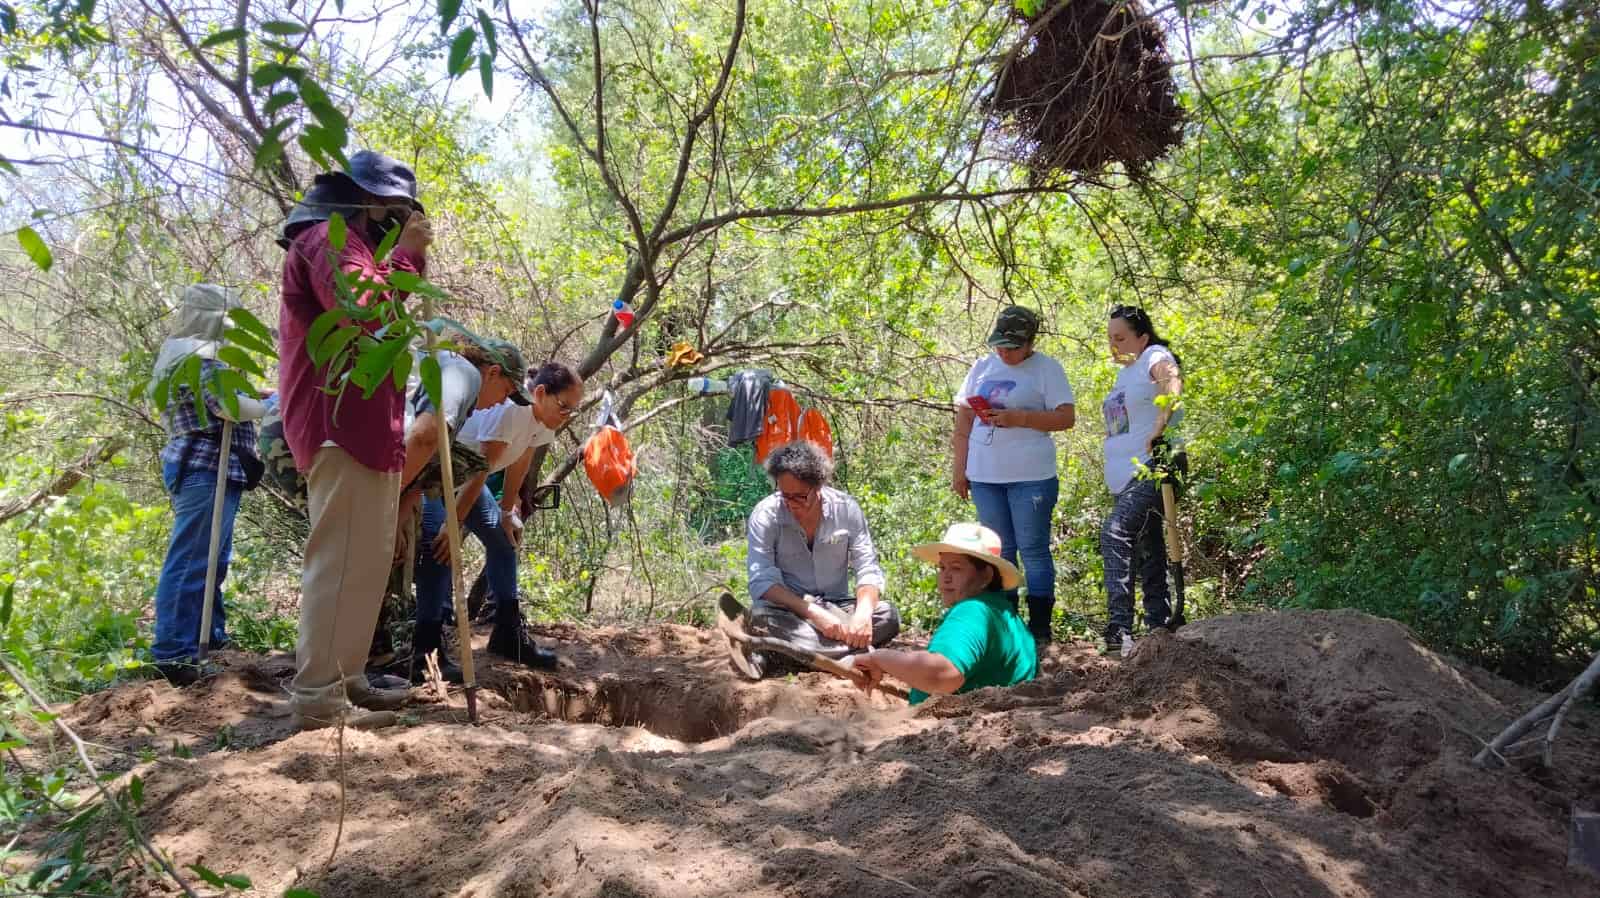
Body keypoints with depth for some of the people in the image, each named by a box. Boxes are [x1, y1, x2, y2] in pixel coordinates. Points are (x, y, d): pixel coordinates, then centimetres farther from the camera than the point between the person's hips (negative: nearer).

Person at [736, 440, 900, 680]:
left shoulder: (846, 509, -7)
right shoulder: (765, 515, -13)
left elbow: (868, 570, -7)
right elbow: (762, 582, -19)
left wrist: (863, 613, -29)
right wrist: (814, 614, -31)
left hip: (837, 607, 3)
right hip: (788, 610, -3)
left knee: (888, 615, -27)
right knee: (761, 615, -35)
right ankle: (854, 652, -34)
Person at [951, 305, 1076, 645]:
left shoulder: (1047, 369, -2)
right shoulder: (983, 367, 12)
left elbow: (1067, 417, -9)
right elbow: (964, 417, 14)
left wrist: (1019, 418, -19)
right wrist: (959, 468, 9)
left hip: (1030, 476, -5)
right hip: (985, 476, 5)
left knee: (1033, 550, -1)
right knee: (999, 552, 10)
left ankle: (1039, 629, 6)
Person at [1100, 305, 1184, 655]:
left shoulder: (1156, 358, -7)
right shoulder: (1125, 374, 20)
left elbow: (1173, 386, -30)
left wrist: (1158, 429, -36)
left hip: (1152, 468, -10)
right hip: (1126, 475, 10)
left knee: (1115, 532, -24)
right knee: (1147, 550, 14)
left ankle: (1120, 627, -27)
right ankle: (1159, 624, 22)